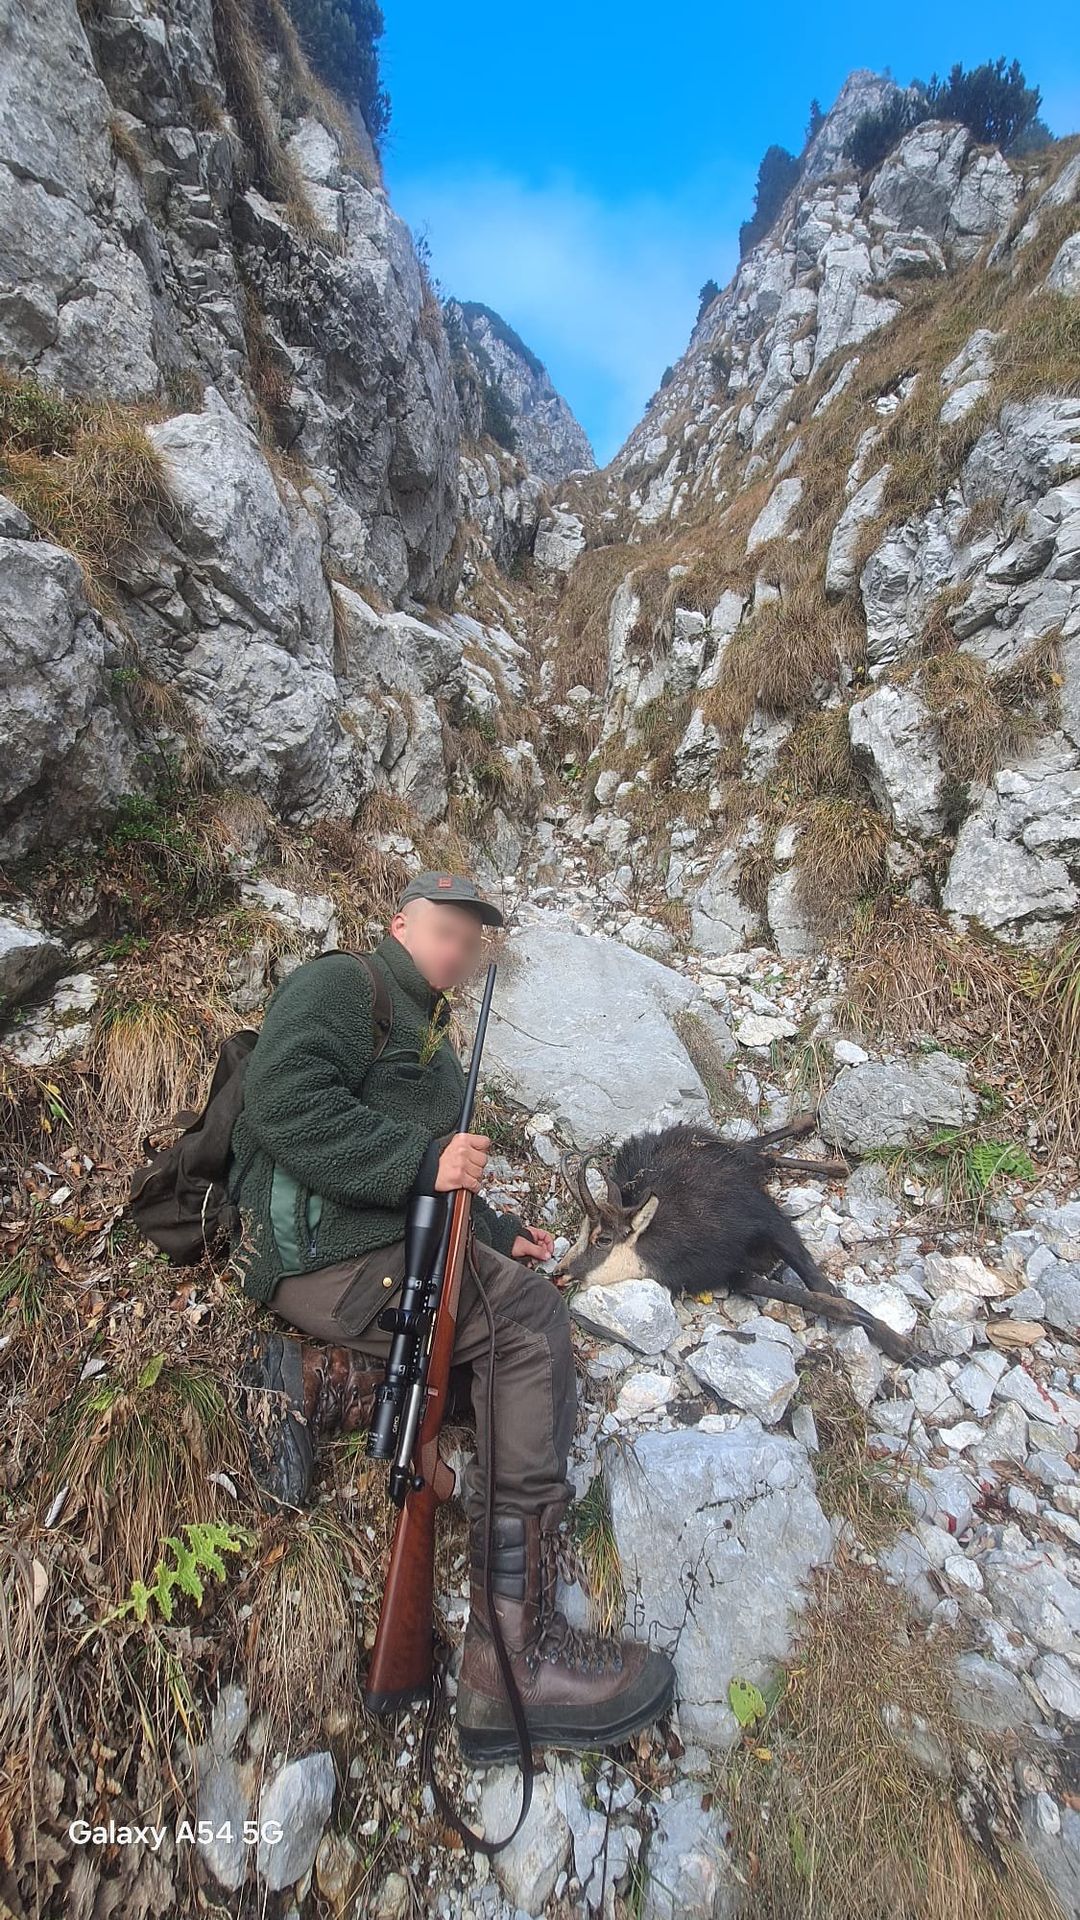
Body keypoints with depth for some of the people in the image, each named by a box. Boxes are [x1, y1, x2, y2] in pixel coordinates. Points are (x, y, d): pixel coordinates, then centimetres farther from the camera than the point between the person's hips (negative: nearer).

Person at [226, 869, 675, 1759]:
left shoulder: (433, 1042, 24)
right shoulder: (341, 983, -3)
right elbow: (282, 1103, -20)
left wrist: (498, 1232, 13)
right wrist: (421, 1161, -24)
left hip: (398, 1238, 9)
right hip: (325, 1247, -9)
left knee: (510, 1347, -3)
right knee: (532, 1322, -20)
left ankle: (311, 1381, -5)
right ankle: (515, 1659, -17)